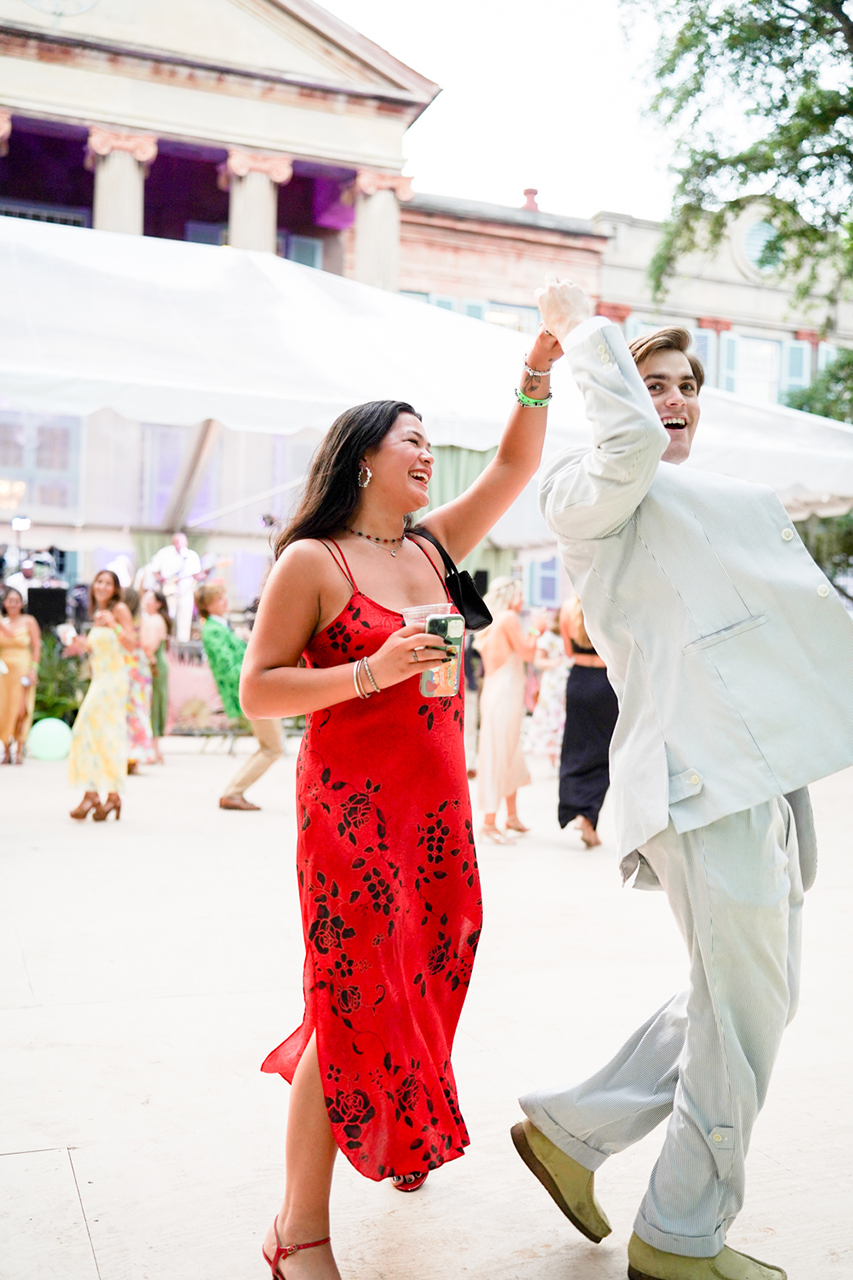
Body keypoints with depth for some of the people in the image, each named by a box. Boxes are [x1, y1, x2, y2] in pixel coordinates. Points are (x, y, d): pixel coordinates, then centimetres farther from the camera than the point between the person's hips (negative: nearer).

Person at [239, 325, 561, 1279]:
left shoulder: (431, 548, 11)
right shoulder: (311, 562, -8)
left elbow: (514, 468, 13)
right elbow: (257, 692, -11)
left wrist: (538, 374, 1)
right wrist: (370, 673, -21)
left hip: (438, 807, 7)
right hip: (353, 805, -7)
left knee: (421, 985, 16)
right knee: (357, 1003, -6)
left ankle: (395, 1138, 41)